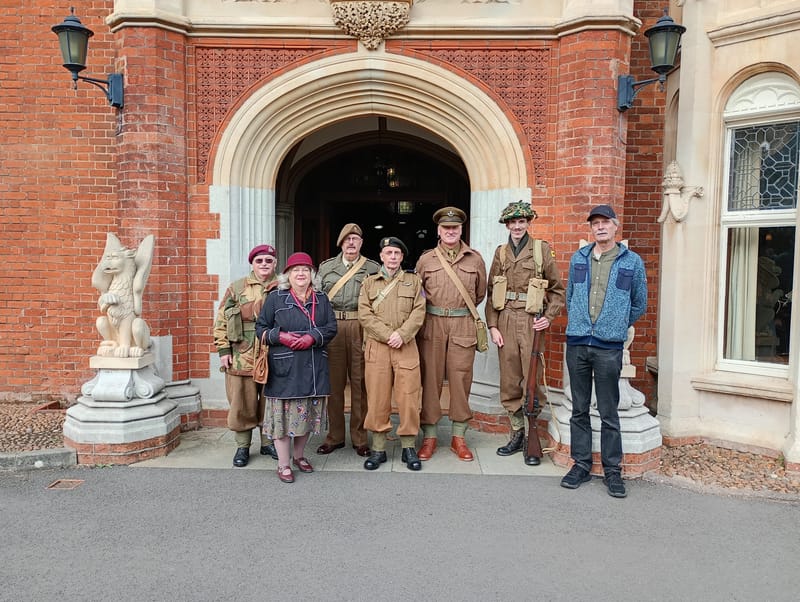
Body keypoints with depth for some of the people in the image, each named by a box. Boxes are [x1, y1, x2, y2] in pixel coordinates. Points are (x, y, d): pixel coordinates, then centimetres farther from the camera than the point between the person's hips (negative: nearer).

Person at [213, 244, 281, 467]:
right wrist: (223, 349, -4)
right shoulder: (237, 288, 3)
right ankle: (242, 446, 21)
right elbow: (222, 320, 2)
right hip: (242, 357, -1)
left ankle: (268, 442, 27)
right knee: (242, 404, 6)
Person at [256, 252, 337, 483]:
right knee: (283, 414, -1)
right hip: (284, 368, -3)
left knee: (308, 413, 11)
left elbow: (331, 327, 6)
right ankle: (283, 464, 11)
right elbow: (261, 327, 4)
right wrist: (280, 336, -14)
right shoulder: (275, 298, 2)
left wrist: (313, 337, -12)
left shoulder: (321, 299, 11)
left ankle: (299, 455, 31)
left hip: (314, 368, 3)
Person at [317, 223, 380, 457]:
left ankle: (359, 437, 12)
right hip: (331, 327, 2)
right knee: (333, 383, 4)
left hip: (361, 328, -1)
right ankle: (335, 436, 16)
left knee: (360, 383, 2)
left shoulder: (373, 268, 8)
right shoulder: (326, 267, 14)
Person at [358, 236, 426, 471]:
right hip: (377, 347, 0)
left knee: (408, 397, -1)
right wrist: (387, 335, -10)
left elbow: (418, 312, 2)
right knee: (377, 398, 1)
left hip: (406, 346, 0)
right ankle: (378, 449, 11)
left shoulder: (413, 281, 13)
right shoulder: (369, 283, 13)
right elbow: (364, 314, 1)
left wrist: (402, 334, -12)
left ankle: (409, 447, 11)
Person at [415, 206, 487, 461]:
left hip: (463, 325, 0)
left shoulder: (475, 259, 7)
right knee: (430, 378, 3)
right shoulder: (425, 260, 7)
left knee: (461, 379, 3)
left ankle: (459, 437, 16)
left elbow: (480, 293, 18)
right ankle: (429, 436, 14)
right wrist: (433, 309, 10)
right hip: (431, 325, 0)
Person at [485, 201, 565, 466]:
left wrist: (549, 317, -8)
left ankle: (532, 441, 10)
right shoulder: (501, 253, 11)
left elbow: (558, 289, 5)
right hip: (505, 322, 3)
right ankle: (517, 434, 23)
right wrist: (492, 326, 1)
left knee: (532, 383, -2)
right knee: (509, 383, 7)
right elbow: (491, 292, 9)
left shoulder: (542, 250, 2)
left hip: (532, 323, -3)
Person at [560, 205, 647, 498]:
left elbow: (639, 304, 12)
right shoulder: (578, 259, 9)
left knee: (609, 412, 3)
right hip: (577, 343, 3)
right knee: (579, 409, 10)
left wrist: (616, 326, 12)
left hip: (609, 347, -2)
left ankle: (612, 470, 15)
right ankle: (581, 464, 21)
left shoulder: (632, 262, 2)